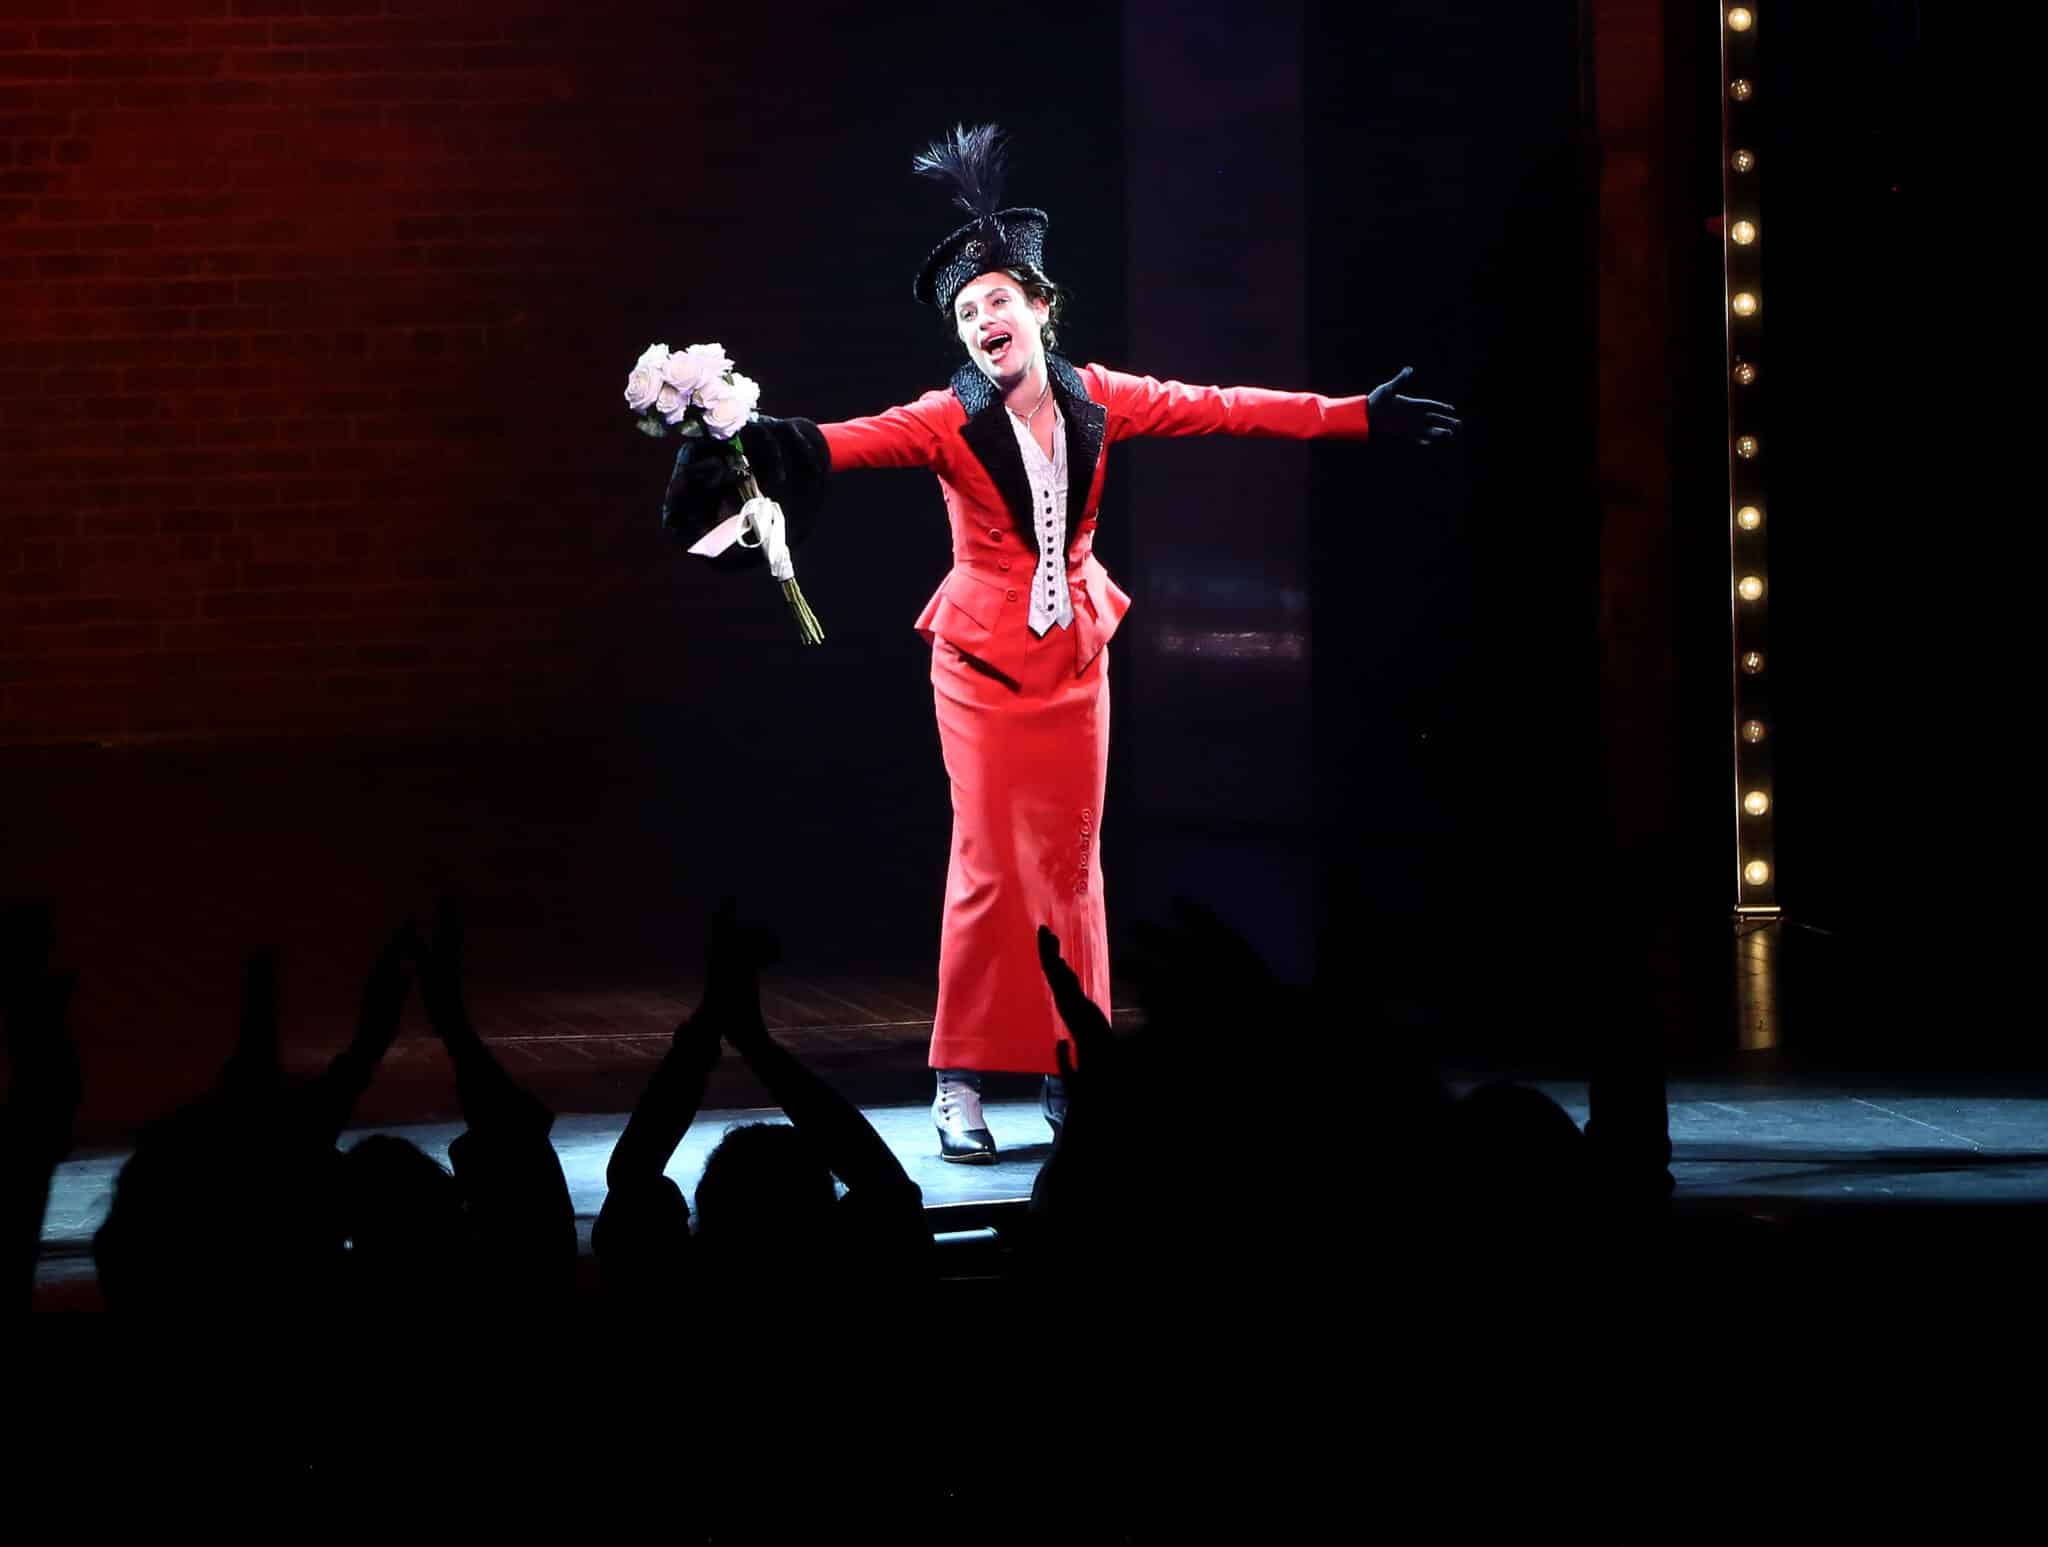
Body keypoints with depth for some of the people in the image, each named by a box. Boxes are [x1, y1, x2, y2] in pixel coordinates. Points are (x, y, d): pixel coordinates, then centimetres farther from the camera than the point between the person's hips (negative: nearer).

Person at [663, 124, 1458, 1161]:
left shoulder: (1096, 402, 0)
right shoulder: (951, 423, -12)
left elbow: (1225, 410, 6)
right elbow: (858, 441, -29)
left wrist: (1359, 417, 9)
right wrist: (770, 442, -49)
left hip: (1074, 650, 4)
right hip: (985, 657, -4)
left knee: (1072, 860, 6)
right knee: (990, 863, -7)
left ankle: (1066, 1069, 11)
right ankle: (961, 1083, -2)